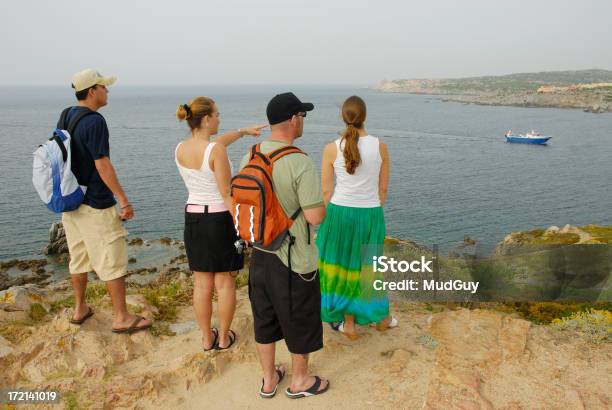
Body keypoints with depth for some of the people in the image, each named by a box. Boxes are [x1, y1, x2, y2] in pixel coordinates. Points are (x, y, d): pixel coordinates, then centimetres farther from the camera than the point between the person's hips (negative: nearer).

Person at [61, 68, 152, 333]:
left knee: (79, 256, 19)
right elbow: (102, 165, -21)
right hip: (96, 204, -9)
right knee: (112, 261, 1)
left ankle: (80, 309, 32)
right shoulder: (95, 121, -18)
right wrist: (124, 201, -17)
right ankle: (121, 318, 9)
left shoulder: (66, 117, 8)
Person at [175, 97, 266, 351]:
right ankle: (224, 338, 23)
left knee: (202, 283, 13)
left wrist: (243, 131, 30)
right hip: (220, 219, -6)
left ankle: (207, 338, 26)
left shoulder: (180, 149, 3)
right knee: (224, 282, 10)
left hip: (193, 218, 6)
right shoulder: (217, 151, -19)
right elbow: (227, 194, -18)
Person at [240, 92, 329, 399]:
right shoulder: (301, 163, -22)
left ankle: (269, 379, 37)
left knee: (265, 317, 19)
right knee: (301, 320, 15)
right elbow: (315, 216, -23)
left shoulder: (249, 157, -1)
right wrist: (323, 205, -2)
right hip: (294, 258, -6)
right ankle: (300, 381, 34)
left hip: (259, 252, 6)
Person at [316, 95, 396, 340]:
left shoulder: (331, 149, -9)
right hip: (370, 214, 1)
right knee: (369, 265, 20)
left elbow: (326, 191, -5)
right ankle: (380, 317, 38)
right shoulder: (380, 146, -5)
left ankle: (349, 323, 27)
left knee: (342, 265, 15)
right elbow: (383, 188, 3)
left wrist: (327, 219, 9)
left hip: (339, 212, -1)